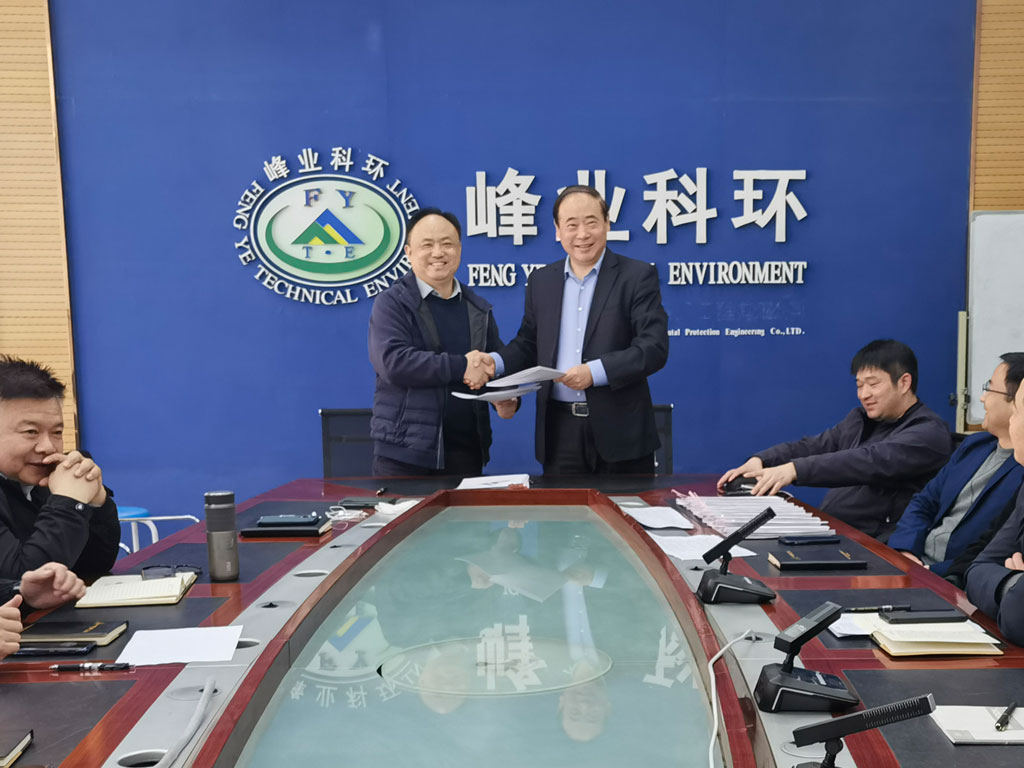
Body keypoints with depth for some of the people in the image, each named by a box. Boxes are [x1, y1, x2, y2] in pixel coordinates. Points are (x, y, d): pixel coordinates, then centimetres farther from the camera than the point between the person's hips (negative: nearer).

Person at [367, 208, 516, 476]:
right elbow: (393, 362, -17)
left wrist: (508, 399, -3)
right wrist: (462, 367, -16)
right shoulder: (391, 303, -2)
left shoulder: (479, 309, 14)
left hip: (466, 451, 4)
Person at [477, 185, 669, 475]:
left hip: (620, 430, -3)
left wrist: (595, 371, -20)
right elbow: (529, 344, 17)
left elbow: (654, 347, -10)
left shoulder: (638, 276, -2)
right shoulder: (541, 280, 11)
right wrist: (496, 361, -3)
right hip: (560, 430, 3)